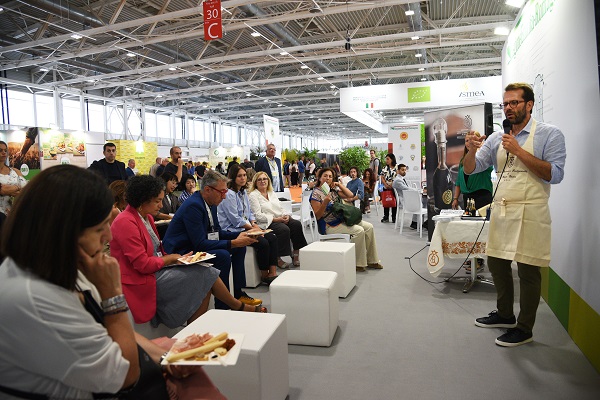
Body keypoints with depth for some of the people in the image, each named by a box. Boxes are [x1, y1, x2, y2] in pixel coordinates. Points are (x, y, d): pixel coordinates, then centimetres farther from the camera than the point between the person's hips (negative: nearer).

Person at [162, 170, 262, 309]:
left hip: (196, 246, 10)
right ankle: (222, 307, -16)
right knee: (223, 255, -30)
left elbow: (217, 232, 12)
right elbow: (200, 244, -29)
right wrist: (233, 243, -29)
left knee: (239, 247, 8)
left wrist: (239, 235, -5)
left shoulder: (211, 203, 3)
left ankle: (239, 293, 13)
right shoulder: (193, 205, -25)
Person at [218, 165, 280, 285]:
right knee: (263, 243, -24)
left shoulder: (243, 192, 16)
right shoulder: (228, 194, -13)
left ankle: (273, 273, -13)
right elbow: (235, 219, -17)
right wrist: (252, 228, -11)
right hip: (232, 230, -9)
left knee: (272, 238, -10)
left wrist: (254, 224, 0)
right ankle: (264, 276, -7)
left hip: (247, 227, 9)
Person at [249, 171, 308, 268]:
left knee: (297, 224, -21)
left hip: (280, 219, 7)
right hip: (267, 223, -7)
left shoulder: (272, 193, 23)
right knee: (284, 229, -33)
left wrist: (286, 215, -4)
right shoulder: (253, 195, 0)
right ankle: (277, 258, -22)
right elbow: (258, 215, -11)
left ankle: (296, 254, -17)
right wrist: (275, 219, -18)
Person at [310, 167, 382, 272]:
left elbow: (350, 195, 8)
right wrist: (325, 202, -28)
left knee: (369, 227, -1)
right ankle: (358, 263, -11)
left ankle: (371, 260, 6)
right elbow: (317, 216, -15)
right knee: (359, 231, -24)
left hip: (341, 219, 8)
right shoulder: (316, 194, -10)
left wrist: (339, 184, 1)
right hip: (329, 225, -8)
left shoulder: (333, 190, 11)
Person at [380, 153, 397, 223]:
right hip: (386, 188, 3)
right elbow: (382, 178, 4)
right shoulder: (384, 168, 7)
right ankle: (386, 217, 16)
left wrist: (392, 185, -17)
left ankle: (394, 218, 10)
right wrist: (386, 185, -10)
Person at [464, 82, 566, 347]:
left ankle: (524, 329, 19)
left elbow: (555, 175, -15)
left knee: (528, 272, 3)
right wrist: (471, 150, -15)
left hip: (529, 213, -6)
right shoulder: (496, 138, 9)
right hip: (500, 211, 6)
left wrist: (518, 151, -18)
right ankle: (505, 315, 35)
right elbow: (470, 169, 6)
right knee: (496, 264, 15)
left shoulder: (549, 134, -5)